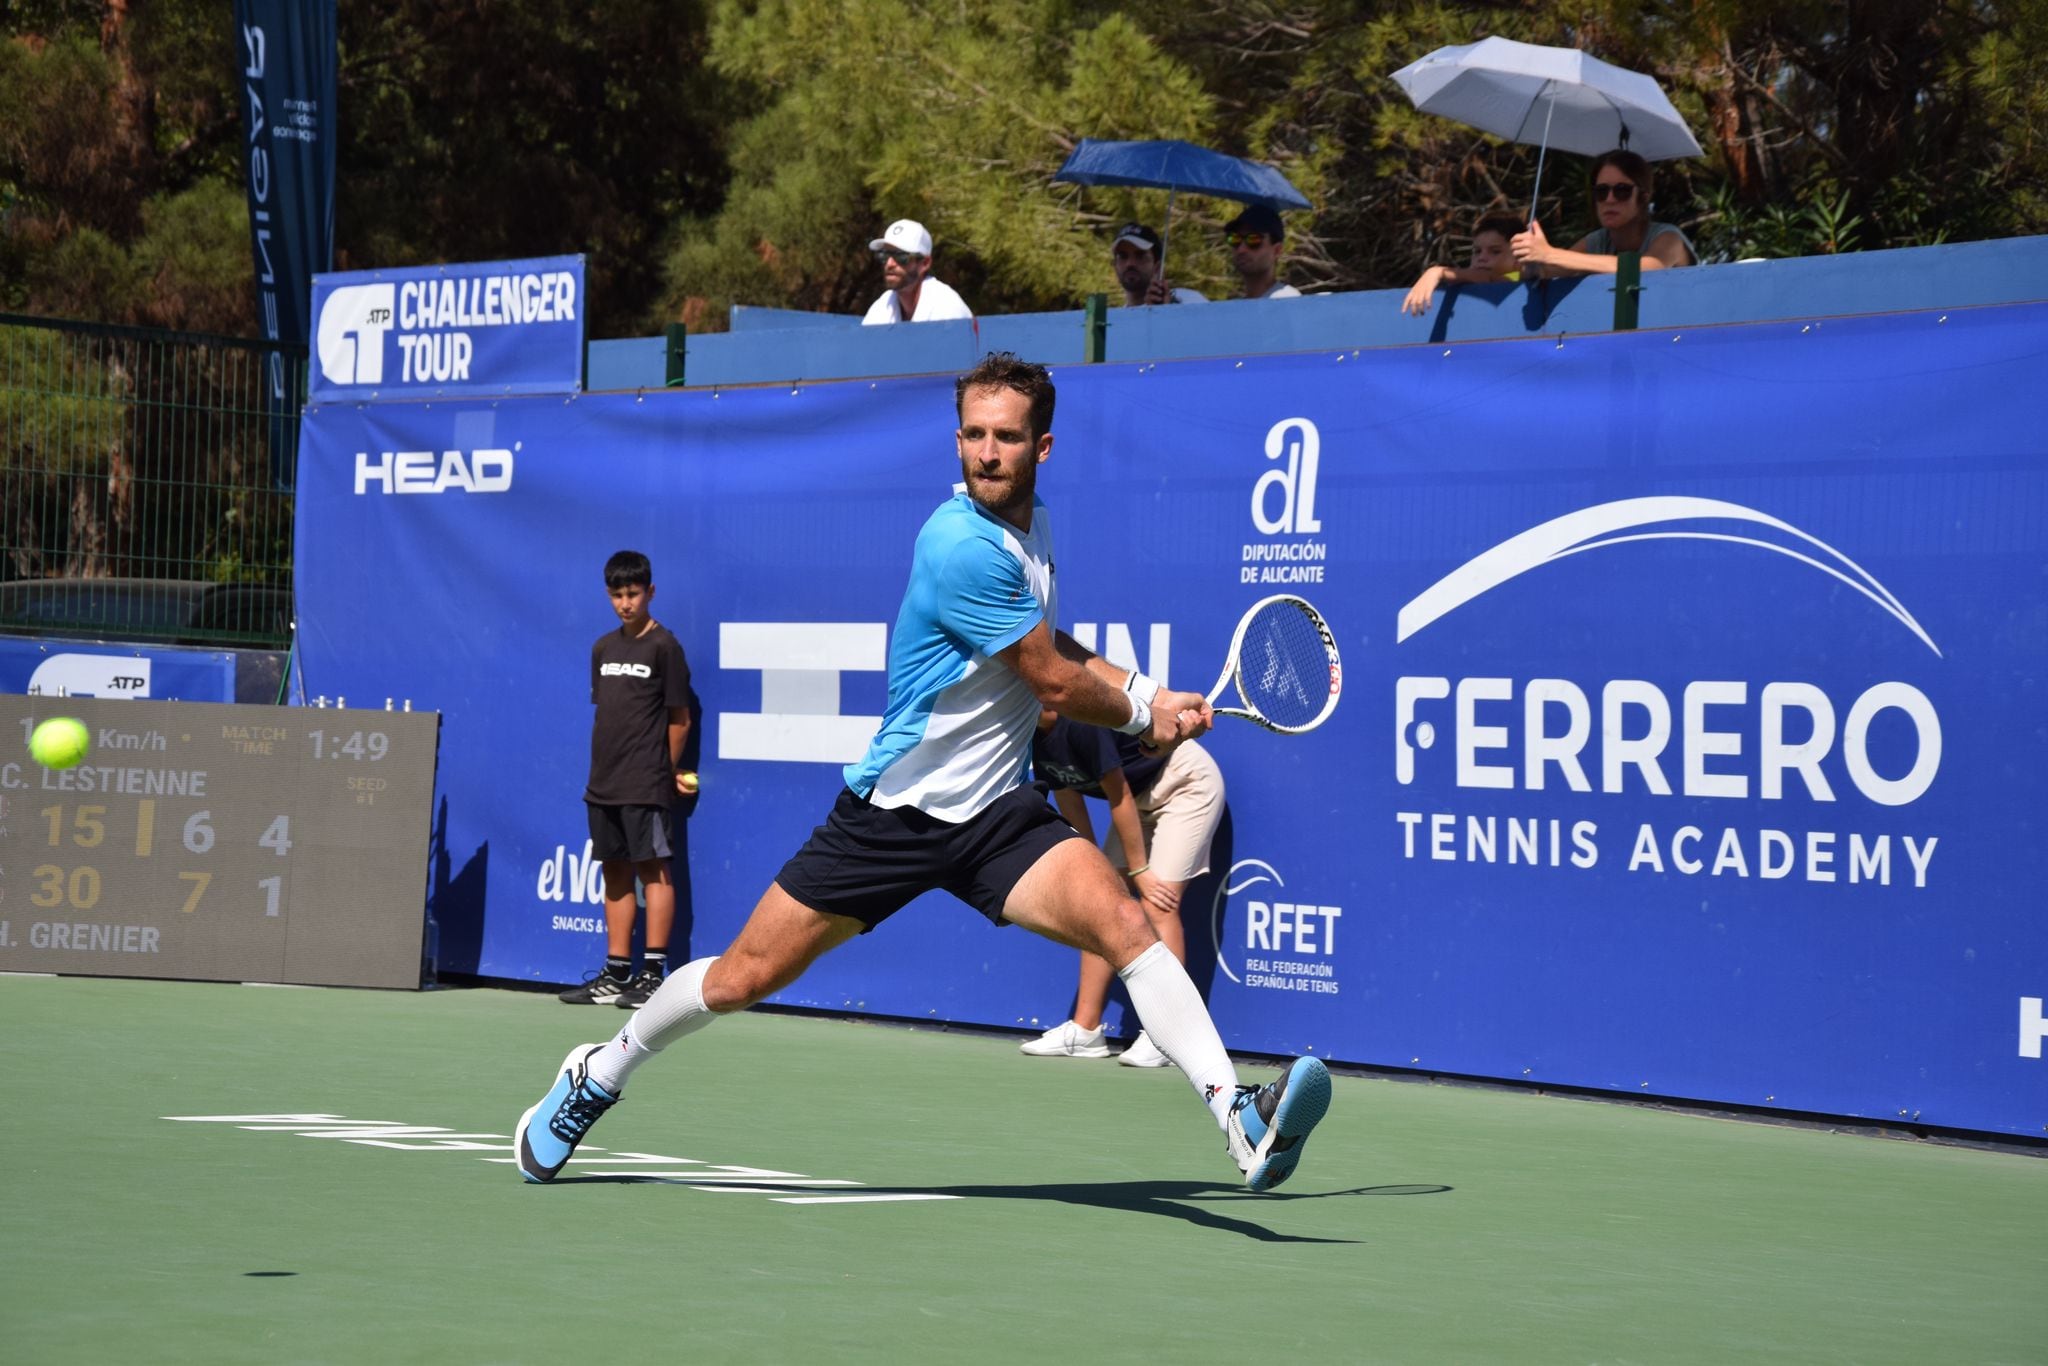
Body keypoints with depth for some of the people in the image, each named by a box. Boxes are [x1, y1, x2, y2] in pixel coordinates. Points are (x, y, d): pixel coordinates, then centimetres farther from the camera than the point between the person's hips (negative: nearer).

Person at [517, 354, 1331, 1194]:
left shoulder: (1031, 525, 7)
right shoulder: (964, 548, -21)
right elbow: (1056, 686, -14)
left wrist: (1148, 693, 11)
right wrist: (1143, 716, 4)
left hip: (994, 813, 6)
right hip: (893, 810, -6)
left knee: (1126, 926, -19)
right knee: (740, 980, 4)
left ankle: (1242, 1121, -29)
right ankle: (599, 1077, 29)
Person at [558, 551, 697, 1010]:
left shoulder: (663, 646, -4)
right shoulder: (604, 648, 14)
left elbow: (679, 718, -2)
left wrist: (668, 771, 3)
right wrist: (603, 768, 7)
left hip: (645, 784, -7)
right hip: (604, 783, 7)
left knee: (652, 869, -6)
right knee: (615, 872, 9)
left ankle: (653, 974, -7)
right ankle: (616, 974, 13)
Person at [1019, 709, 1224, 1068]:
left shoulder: (1081, 721, -31)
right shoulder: (1038, 739, -5)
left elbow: (1119, 798, -24)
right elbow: (1070, 803, 4)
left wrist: (1139, 871, -17)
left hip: (1187, 781, -9)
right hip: (1141, 794, 9)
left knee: (1158, 903, -18)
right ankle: (1086, 1030, 5)